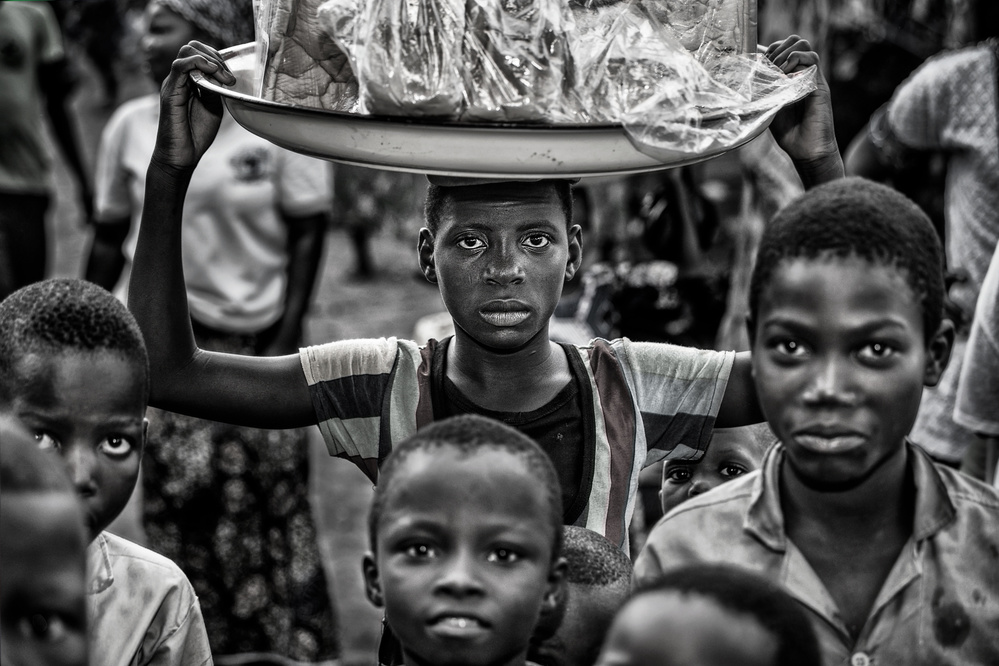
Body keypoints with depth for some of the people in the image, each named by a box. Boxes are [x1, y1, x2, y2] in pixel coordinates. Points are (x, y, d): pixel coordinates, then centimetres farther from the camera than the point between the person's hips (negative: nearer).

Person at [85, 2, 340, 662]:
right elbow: (110, 238, 9)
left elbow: (307, 235, -4)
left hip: (255, 333, -2)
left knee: (271, 484, -2)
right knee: (178, 486, -3)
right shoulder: (131, 126, 1)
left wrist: (286, 340, -9)